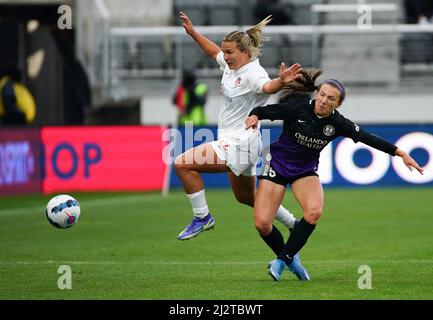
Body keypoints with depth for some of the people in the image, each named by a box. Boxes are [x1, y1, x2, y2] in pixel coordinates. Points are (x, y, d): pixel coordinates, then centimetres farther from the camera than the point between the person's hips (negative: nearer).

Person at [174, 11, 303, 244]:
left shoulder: (253, 74, -22)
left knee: (182, 164, -18)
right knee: (246, 197, 25)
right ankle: (293, 224, 38)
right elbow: (215, 52, 26)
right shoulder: (231, 66, 4)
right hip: (232, 143, 10)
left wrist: (281, 81, -65)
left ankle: (202, 217, -8)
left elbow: (267, 87, -45)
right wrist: (193, 33, 28)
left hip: (239, 145, -10)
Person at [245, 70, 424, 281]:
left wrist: (401, 154, -8)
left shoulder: (338, 124, -11)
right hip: (278, 163, -2)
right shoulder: (297, 107, -20)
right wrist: (254, 117, -36)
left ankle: (282, 260, -13)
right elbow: (264, 111, -14)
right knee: (262, 223, -14)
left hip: (306, 170, 2)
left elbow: (368, 138, -7)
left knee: (314, 211, -28)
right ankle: (290, 259, 14)